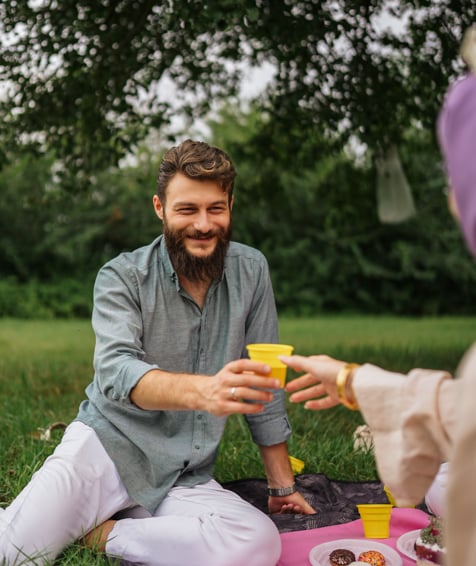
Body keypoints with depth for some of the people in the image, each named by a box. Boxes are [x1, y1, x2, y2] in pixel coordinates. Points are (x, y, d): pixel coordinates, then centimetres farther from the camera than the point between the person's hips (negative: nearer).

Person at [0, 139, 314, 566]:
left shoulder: (250, 271, 1)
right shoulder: (122, 278, -7)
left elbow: (264, 386, 7)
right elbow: (116, 372, -24)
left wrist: (283, 485, 9)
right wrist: (203, 390, -44)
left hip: (185, 478, 4)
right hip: (107, 447, -3)